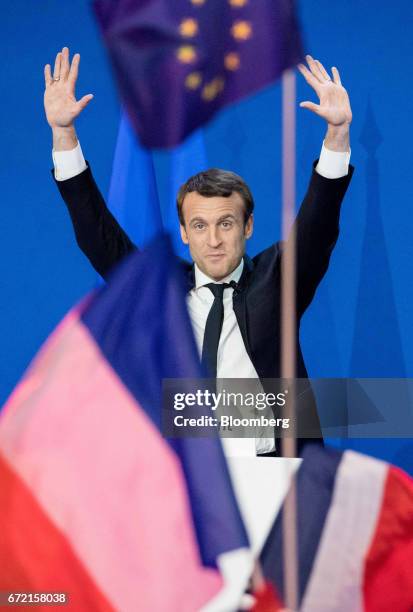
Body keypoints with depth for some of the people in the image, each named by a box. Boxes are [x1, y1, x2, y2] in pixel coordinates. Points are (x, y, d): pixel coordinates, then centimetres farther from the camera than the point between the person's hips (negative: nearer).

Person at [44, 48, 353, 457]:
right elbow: (97, 235, 4)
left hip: (271, 465, 0)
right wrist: (63, 133, -5)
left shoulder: (273, 280, 7)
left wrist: (338, 133, -20)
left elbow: (317, 227, -5)